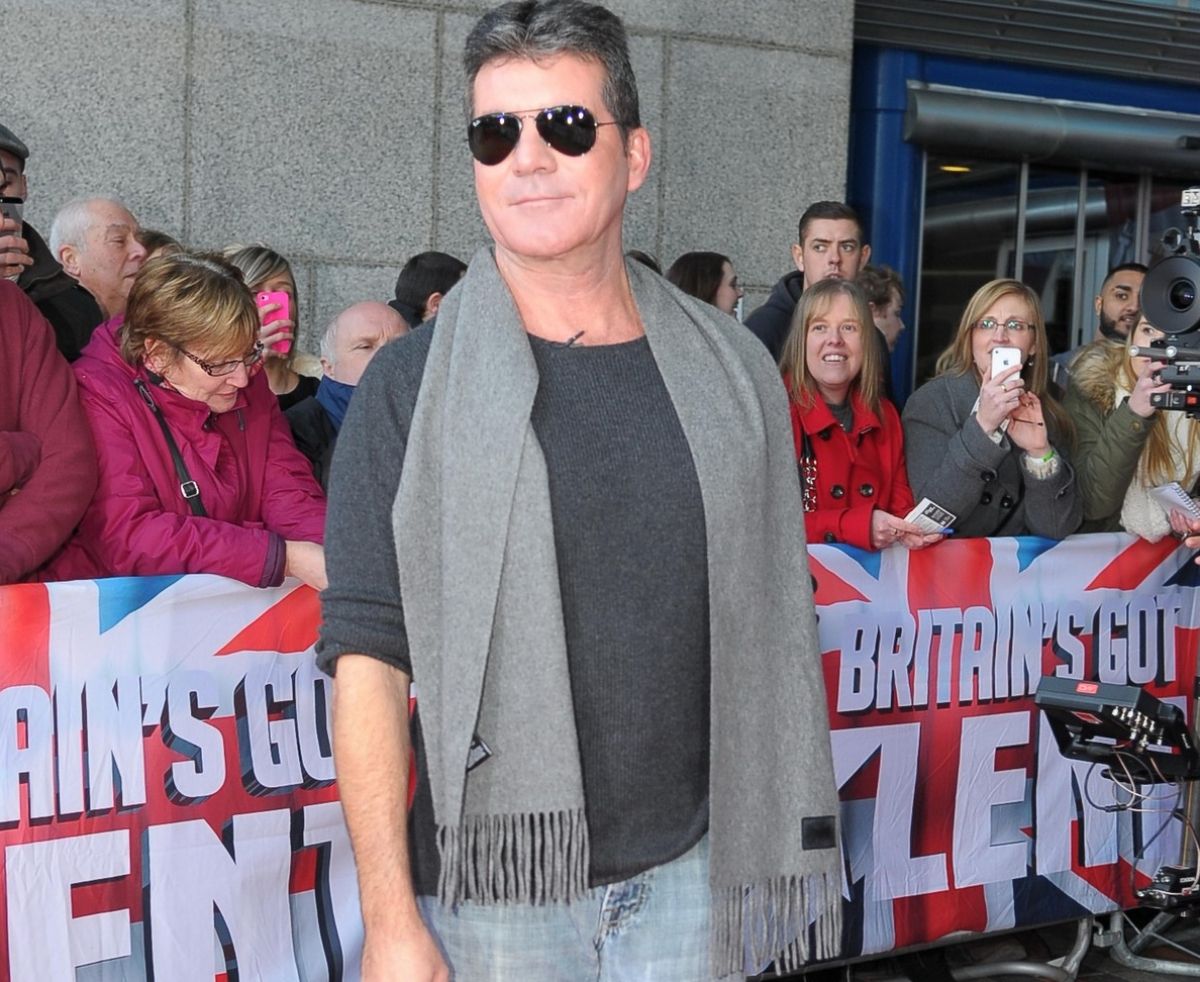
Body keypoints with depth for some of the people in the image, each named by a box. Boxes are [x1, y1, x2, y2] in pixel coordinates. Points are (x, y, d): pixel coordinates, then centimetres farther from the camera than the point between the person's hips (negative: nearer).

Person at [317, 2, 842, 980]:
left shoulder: (733, 374, 3)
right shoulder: (412, 383, -6)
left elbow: (774, 630, 8)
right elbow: (367, 654, -9)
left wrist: (787, 846, 6)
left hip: (687, 868, 3)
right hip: (494, 890, -2)